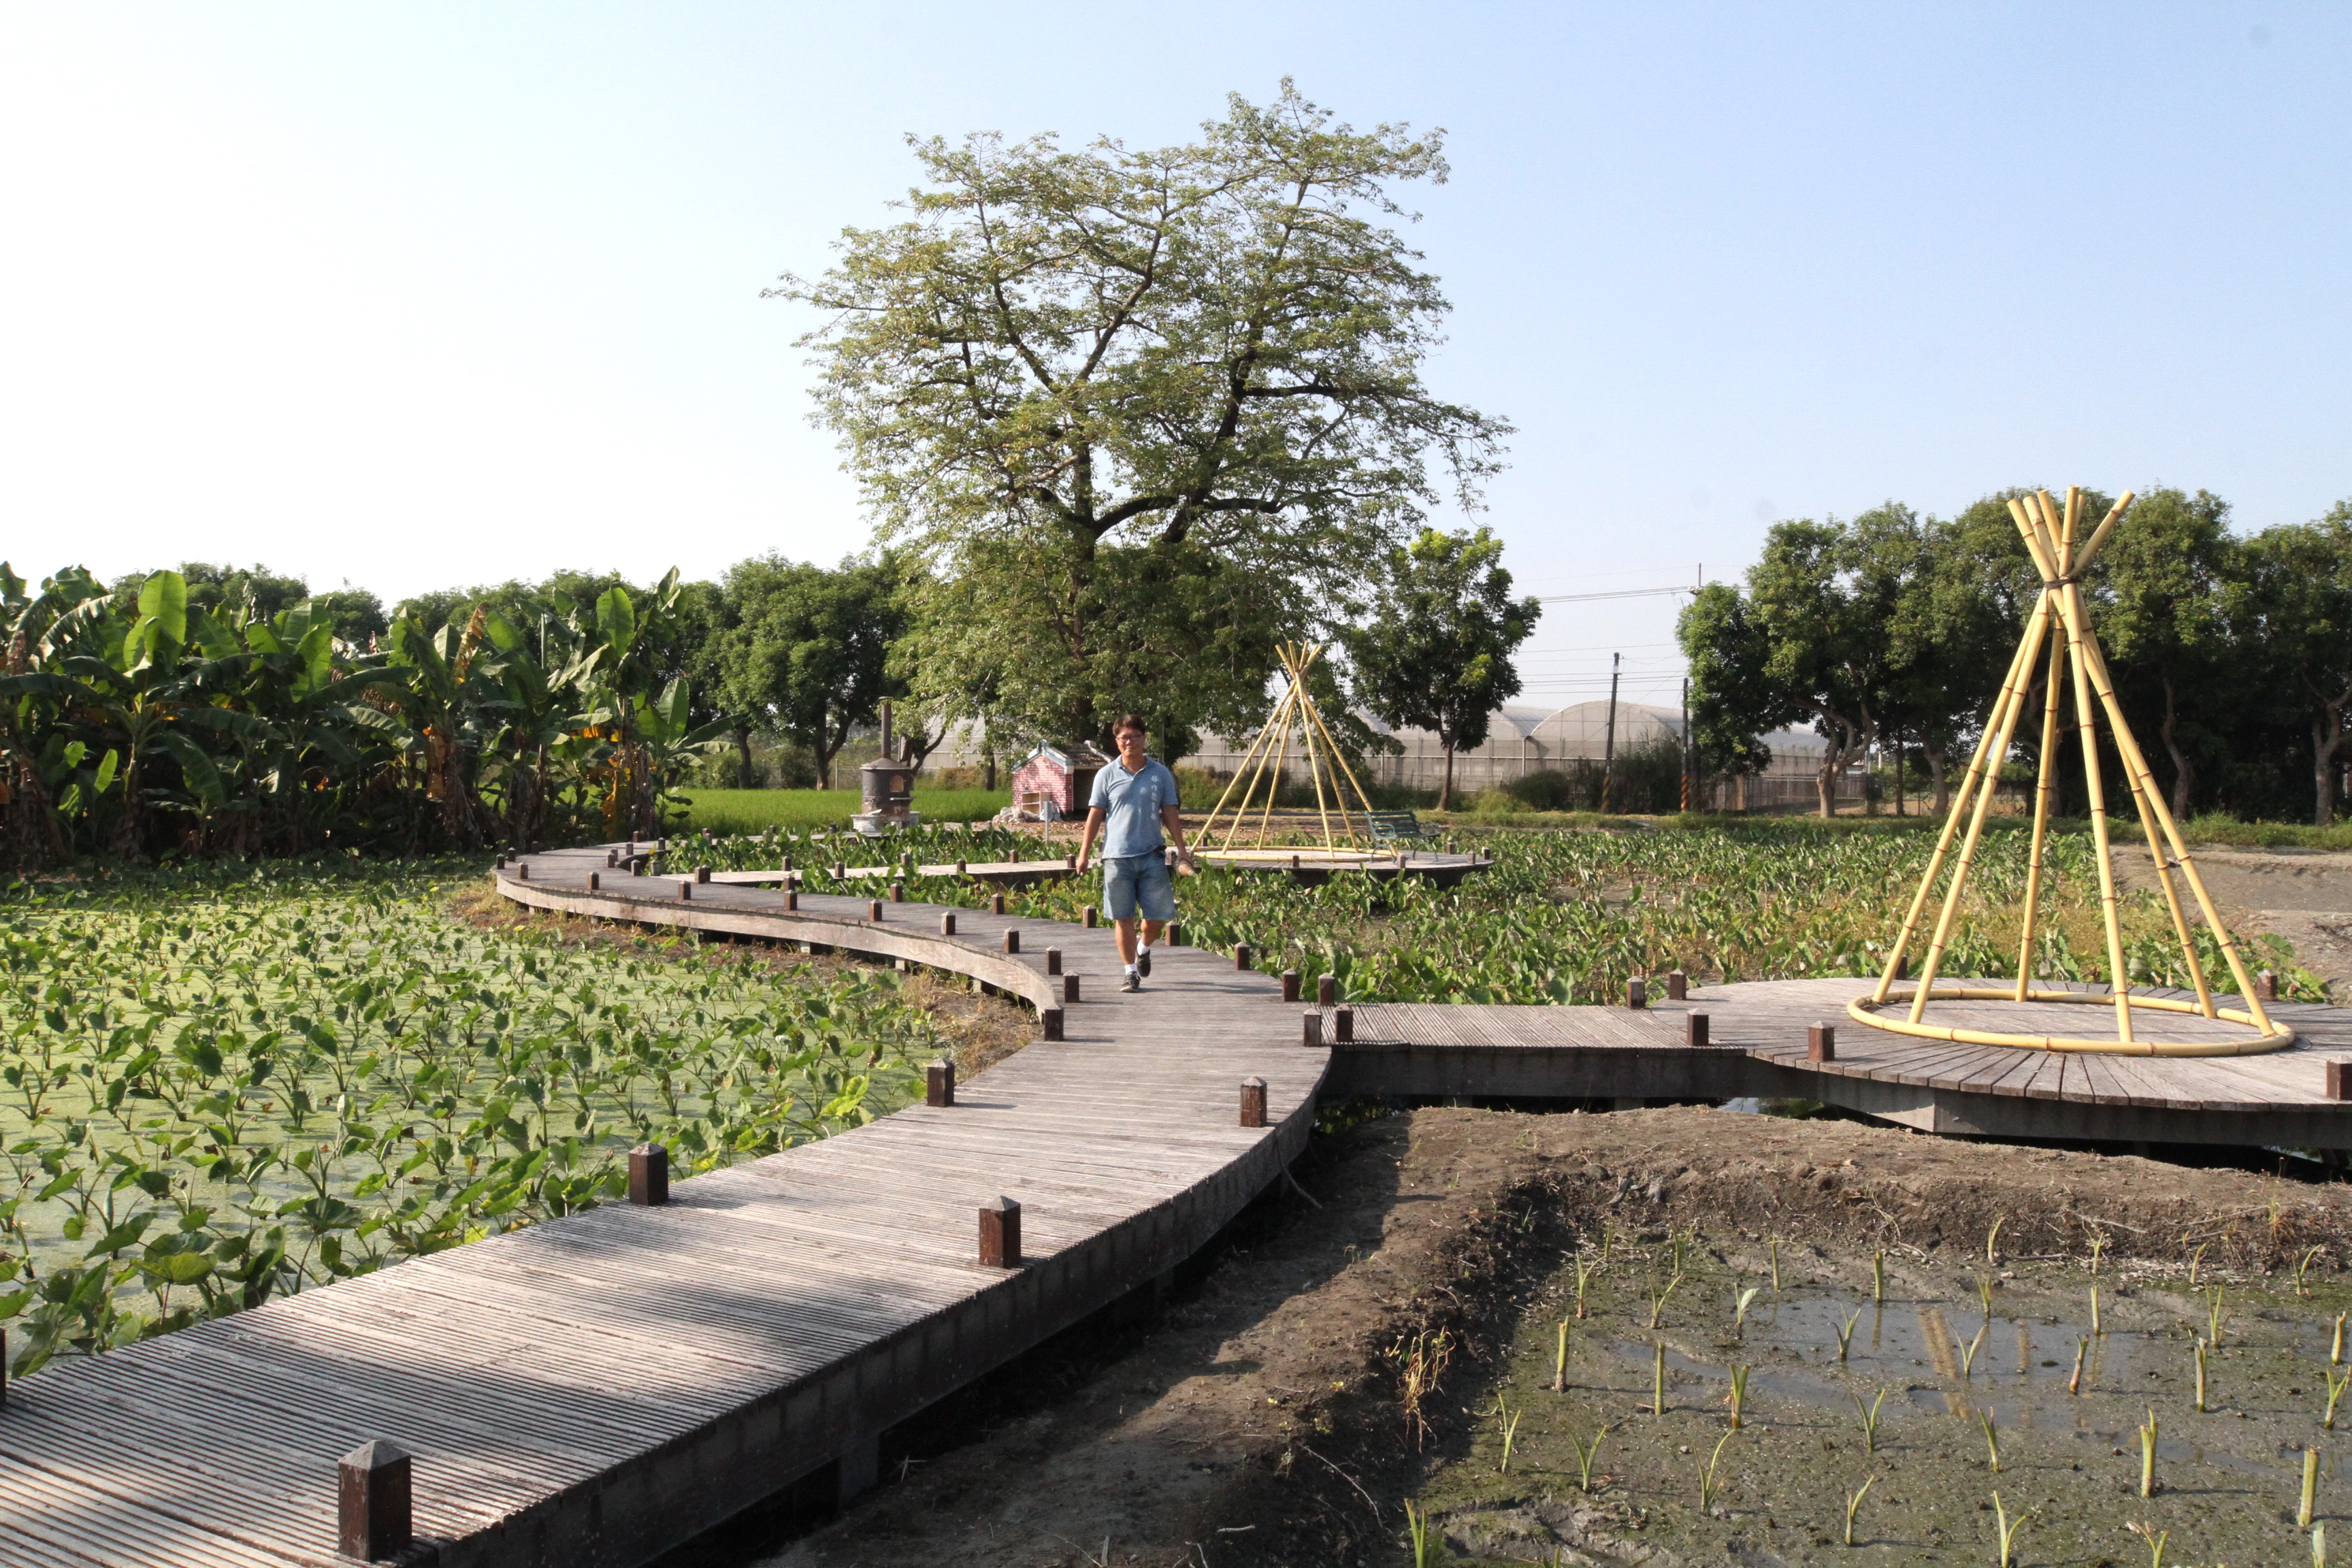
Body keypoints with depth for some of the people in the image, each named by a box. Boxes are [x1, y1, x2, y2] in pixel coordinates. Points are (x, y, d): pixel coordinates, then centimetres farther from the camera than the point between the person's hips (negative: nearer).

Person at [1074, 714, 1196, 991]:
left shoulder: (1161, 774, 7)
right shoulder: (1107, 775, 4)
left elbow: (1170, 813, 10)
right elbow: (1095, 815, 6)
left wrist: (1181, 848, 4)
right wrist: (1084, 853, 3)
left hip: (1152, 856, 1)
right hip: (1117, 856, -1)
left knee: (1158, 915, 2)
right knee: (1123, 917, 1)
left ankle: (1143, 948, 33)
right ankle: (1130, 970, 12)